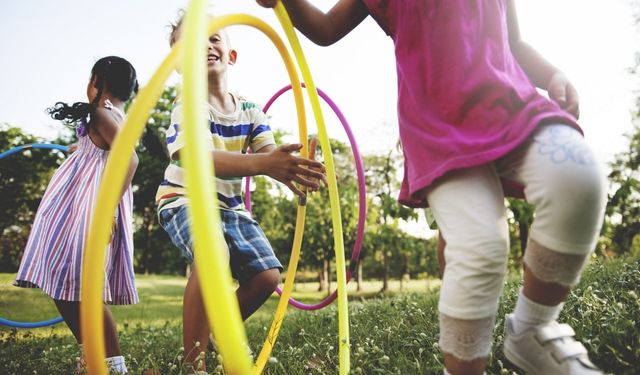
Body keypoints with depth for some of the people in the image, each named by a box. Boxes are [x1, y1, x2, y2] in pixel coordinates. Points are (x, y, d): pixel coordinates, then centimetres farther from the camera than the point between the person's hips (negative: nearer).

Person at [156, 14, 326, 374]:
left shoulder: (251, 110, -1)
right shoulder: (187, 106, -18)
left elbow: (270, 153, -16)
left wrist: (292, 169, -42)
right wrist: (260, 163, -54)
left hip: (231, 205, 6)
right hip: (186, 199, -6)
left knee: (267, 275, -3)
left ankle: (218, 332, 23)